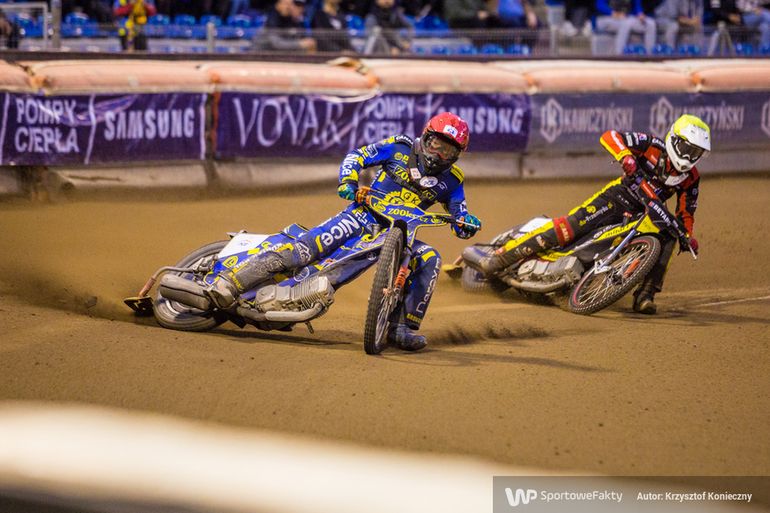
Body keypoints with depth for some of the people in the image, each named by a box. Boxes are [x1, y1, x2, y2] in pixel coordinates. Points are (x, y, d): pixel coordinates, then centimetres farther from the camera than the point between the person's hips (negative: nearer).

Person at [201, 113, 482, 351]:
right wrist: (348, 181, -18)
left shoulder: (451, 180, 7)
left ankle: (404, 326, -18)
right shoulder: (401, 148, 2)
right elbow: (357, 155, 2)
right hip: (363, 215, -3)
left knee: (429, 259, -25)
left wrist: (467, 223, -17)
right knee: (307, 248, -25)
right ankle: (229, 283, -33)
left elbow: (459, 217, 8)